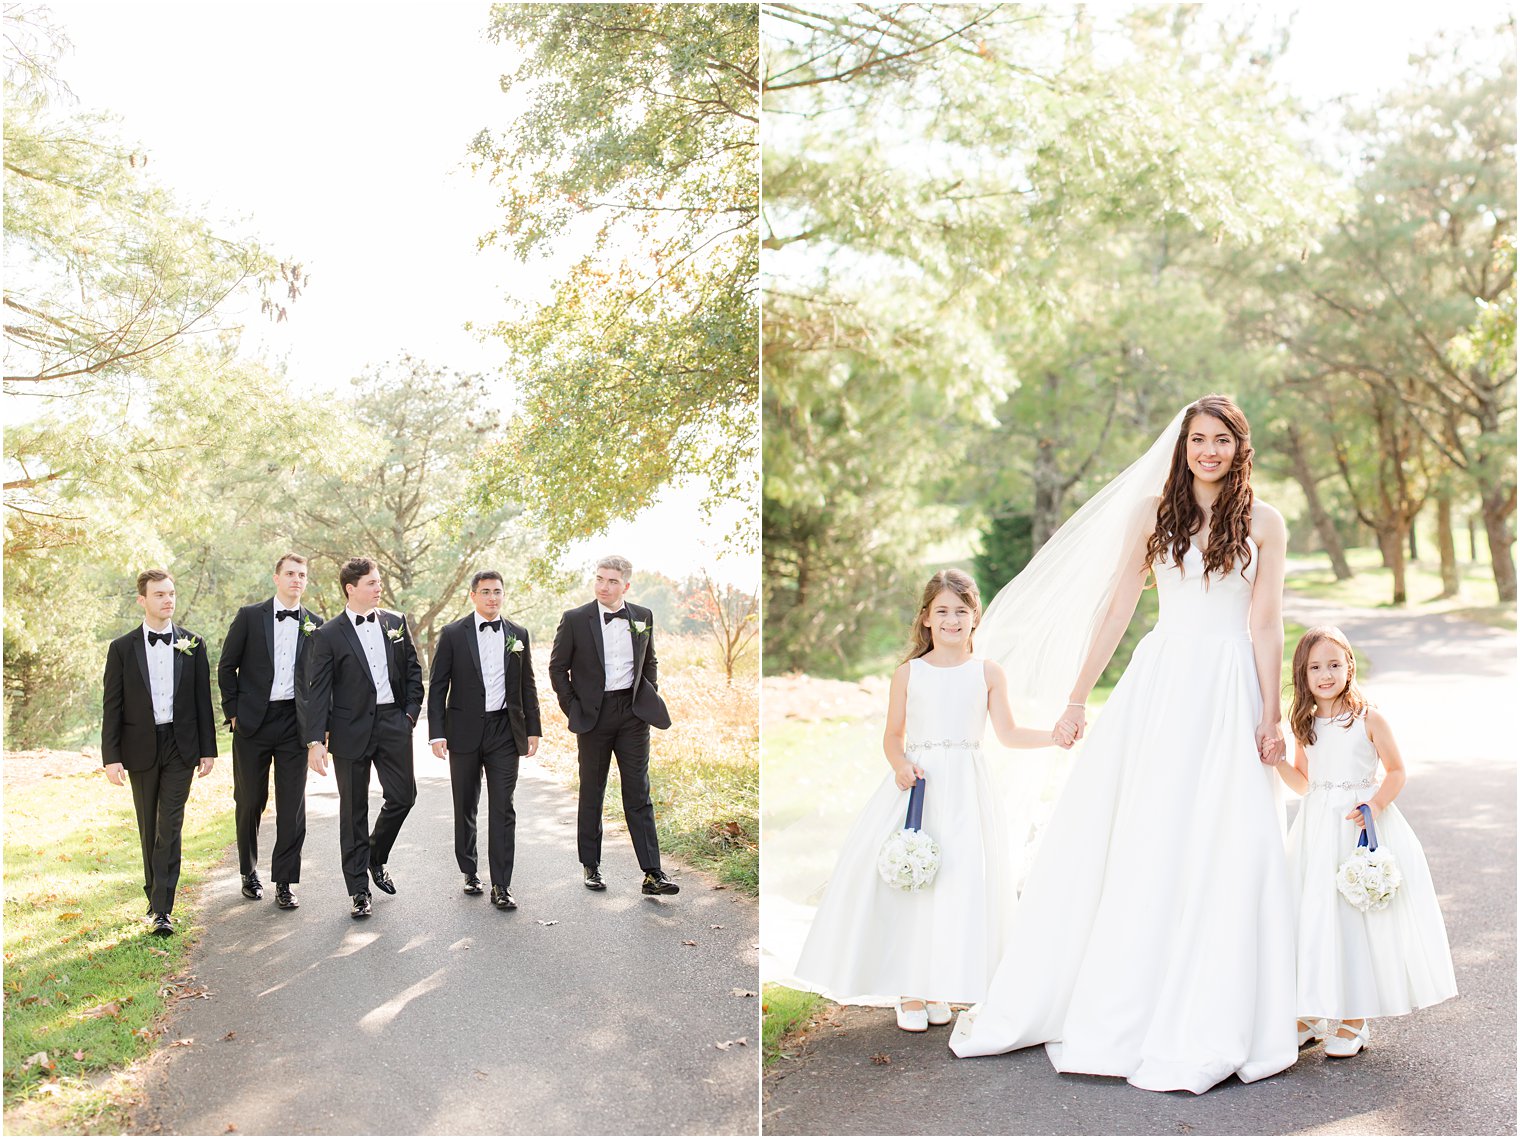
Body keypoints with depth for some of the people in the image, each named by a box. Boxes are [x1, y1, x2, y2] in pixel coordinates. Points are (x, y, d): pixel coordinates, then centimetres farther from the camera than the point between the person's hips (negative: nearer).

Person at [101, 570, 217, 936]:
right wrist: (111, 757, -6)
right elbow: (112, 706, 0)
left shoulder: (193, 645, 3)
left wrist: (208, 750, 3)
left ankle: (163, 908, -5)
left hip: (180, 747, -1)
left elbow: (203, 700, 5)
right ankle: (154, 894, 26)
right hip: (140, 748, 1)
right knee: (149, 828, 11)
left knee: (170, 827, -5)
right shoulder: (122, 648, 1)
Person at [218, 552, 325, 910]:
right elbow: (226, 667, 4)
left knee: (292, 804, -1)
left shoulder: (315, 624, 6)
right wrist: (233, 713, -2)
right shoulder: (250, 616, 1)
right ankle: (249, 873, 26)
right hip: (253, 721, -1)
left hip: (294, 722, 1)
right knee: (250, 801, 7)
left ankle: (284, 883, 7)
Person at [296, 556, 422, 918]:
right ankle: (358, 890, 13)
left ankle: (376, 858, 30)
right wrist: (315, 741, -13)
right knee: (354, 810, 4)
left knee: (402, 796, 3)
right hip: (351, 729, -3)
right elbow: (316, 691, -7)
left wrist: (411, 710, 4)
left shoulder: (396, 623, 7)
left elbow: (413, 669, 14)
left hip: (393, 723, 3)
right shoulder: (329, 635, -5)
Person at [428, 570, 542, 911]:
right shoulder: (452, 634, -1)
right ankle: (470, 872, 27)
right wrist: (437, 733, -7)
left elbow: (527, 686, 12)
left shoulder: (518, 635, 7)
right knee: (465, 808, 10)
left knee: (503, 809, -3)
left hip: (504, 729, 1)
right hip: (465, 730, -1)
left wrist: (533, 729, 7)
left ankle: (501, 886, 0)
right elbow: (437, 687, -1)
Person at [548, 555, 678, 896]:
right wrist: (572, 708, -2)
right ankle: (590, 866, 20)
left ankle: (652, 873, -2)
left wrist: (649, 697, 7)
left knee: (638, 794, 0)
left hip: (633, 713, 2)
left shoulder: (643, 617, 6)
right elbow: (557, 667, 3)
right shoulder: (575, 619, -3)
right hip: (593, 714, -1)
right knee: (591, 793, 9)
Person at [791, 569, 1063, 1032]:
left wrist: (1057, 734, -6)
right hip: (917, 786, 0)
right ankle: (908, 993, 6)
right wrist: (901, 765, -12)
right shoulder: (908, 673, 5)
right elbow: (893, 737, 8)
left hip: (965, 793, 0)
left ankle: (937, 989, 11)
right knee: (907, 883, -4)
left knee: (960, 884, -2)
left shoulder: (987, 673, 6)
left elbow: (1008, 733, 5)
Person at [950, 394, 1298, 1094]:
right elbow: (1116, 608, 6)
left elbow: (1266, 624, 2)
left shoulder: (1262, 523, 4)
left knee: (1223, 850, -1)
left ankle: (1204, 1025, 11)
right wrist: (1079, 697, 4)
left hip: (1230, 691, -1)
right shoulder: (1152, 510, 6)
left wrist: (1271, 715, -4)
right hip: (1159, 682, 1)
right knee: (1124, 840, 4)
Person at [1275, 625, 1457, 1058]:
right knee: (1314, 918, 6)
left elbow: (1396, 771, 0)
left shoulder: (1368, 719, -6)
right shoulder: (1305, 725, 6)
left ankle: (1353, 1021, 11)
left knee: (1360, 919, 0)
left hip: (1363, 827, -4)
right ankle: (1310, 1014, 16)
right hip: (1318, 828, 4)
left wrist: (1376, 803, -16)